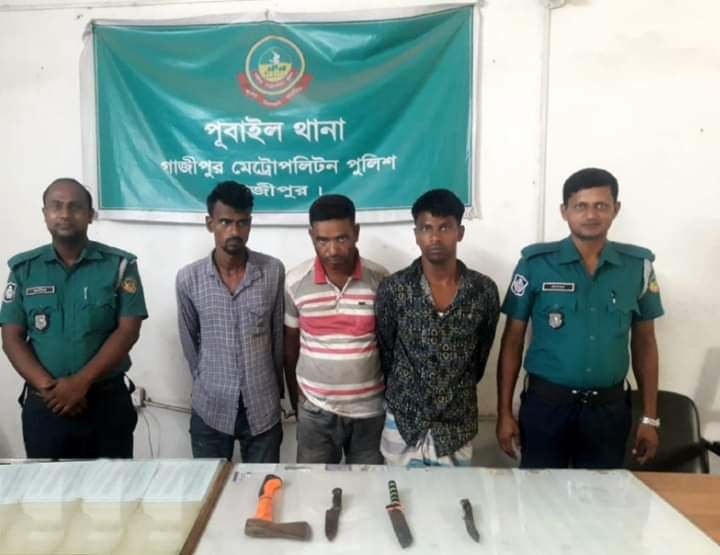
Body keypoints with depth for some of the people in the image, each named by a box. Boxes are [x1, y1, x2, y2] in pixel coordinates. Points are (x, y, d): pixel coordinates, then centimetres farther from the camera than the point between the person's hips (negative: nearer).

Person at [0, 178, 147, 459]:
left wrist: (81, 382, -18)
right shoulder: (24, 268, 3)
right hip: (44, 403, 2)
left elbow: (128, 331, -10)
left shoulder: (119, 265, -5)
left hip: (107, 399, -1)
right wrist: (47, 387, -14)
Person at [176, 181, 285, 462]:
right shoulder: (188, 278, -8)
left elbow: (278, 335, 1)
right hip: (210, 409, 0)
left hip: (262, 408, 0)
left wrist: (273, 386, 9)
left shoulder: (273, 271, -9)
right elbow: (189, 340, 5)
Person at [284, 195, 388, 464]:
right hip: (315, 410, 1)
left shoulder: (381, 280, -11)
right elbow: (290, 346, 2)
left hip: (370, 410, 0)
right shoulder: (294, 282, -9)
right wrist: (295, 401, 8)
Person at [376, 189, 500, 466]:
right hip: (403, 422, -1)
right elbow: (384, 352, 0)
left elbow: (481, 356, 6)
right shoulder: (393, 289, -12)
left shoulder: (484, 290, -7)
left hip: (457, 425, 1)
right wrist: (402, 393, 8)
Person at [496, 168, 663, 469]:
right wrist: (505, 412, -5)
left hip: (609, 407, 2)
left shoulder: (638, 265, 0)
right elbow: (513, 341, -3)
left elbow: (644, 342, 8)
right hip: (546, 403, -2)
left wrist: (650, 417, 7)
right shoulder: (536, 263, -8)